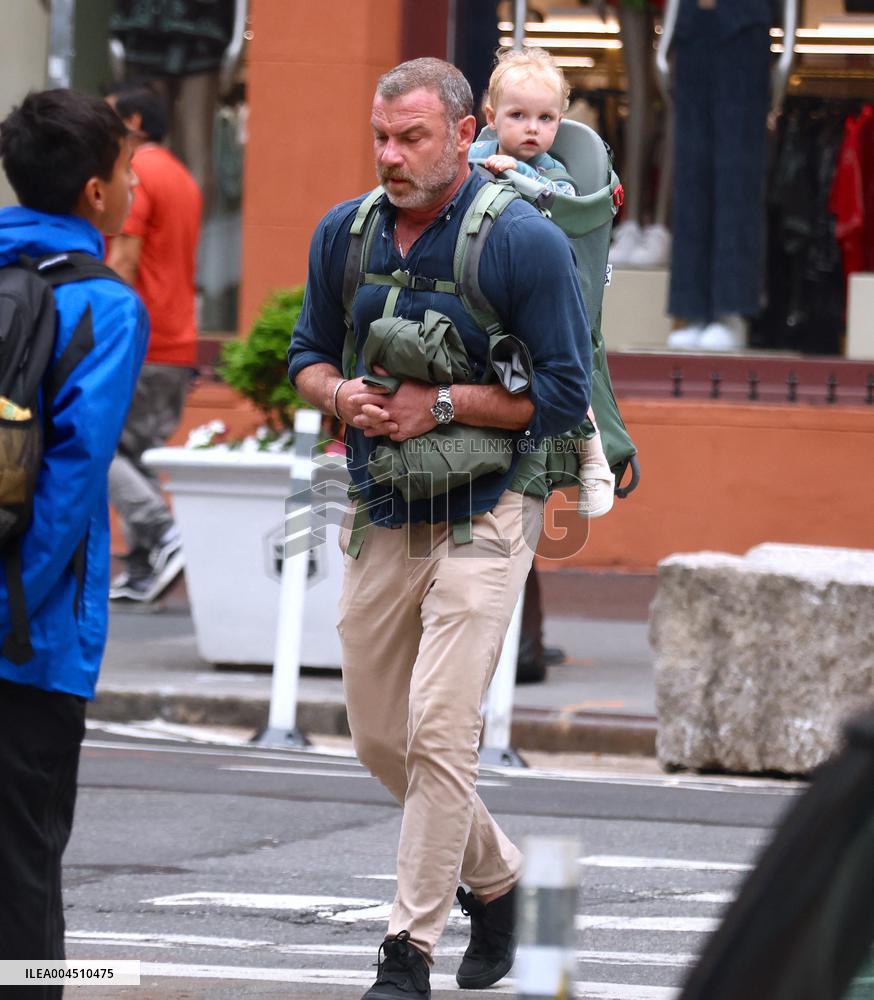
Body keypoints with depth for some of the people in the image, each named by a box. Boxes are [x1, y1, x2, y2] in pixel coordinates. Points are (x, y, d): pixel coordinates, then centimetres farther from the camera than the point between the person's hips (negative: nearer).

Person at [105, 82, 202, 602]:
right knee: (138, 456, 11)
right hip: (179, 345, 9)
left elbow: (124, 261, -19)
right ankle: (142, 574, 6)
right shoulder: (183, 179, 18)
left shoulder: (133, 175, -11)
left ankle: (165, 536, -17)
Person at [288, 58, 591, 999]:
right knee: (378, 736, 12)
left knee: (437, 729, -14)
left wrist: (442, 404, -16)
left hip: (482, 521, -6)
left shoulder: (525, 243, -12)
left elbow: (564, 394, -11)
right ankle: (496, 879, 35)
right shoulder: (344, 233, 5)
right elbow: (307, 354, 16)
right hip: (379, 520, 6)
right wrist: (341, 395, -7)